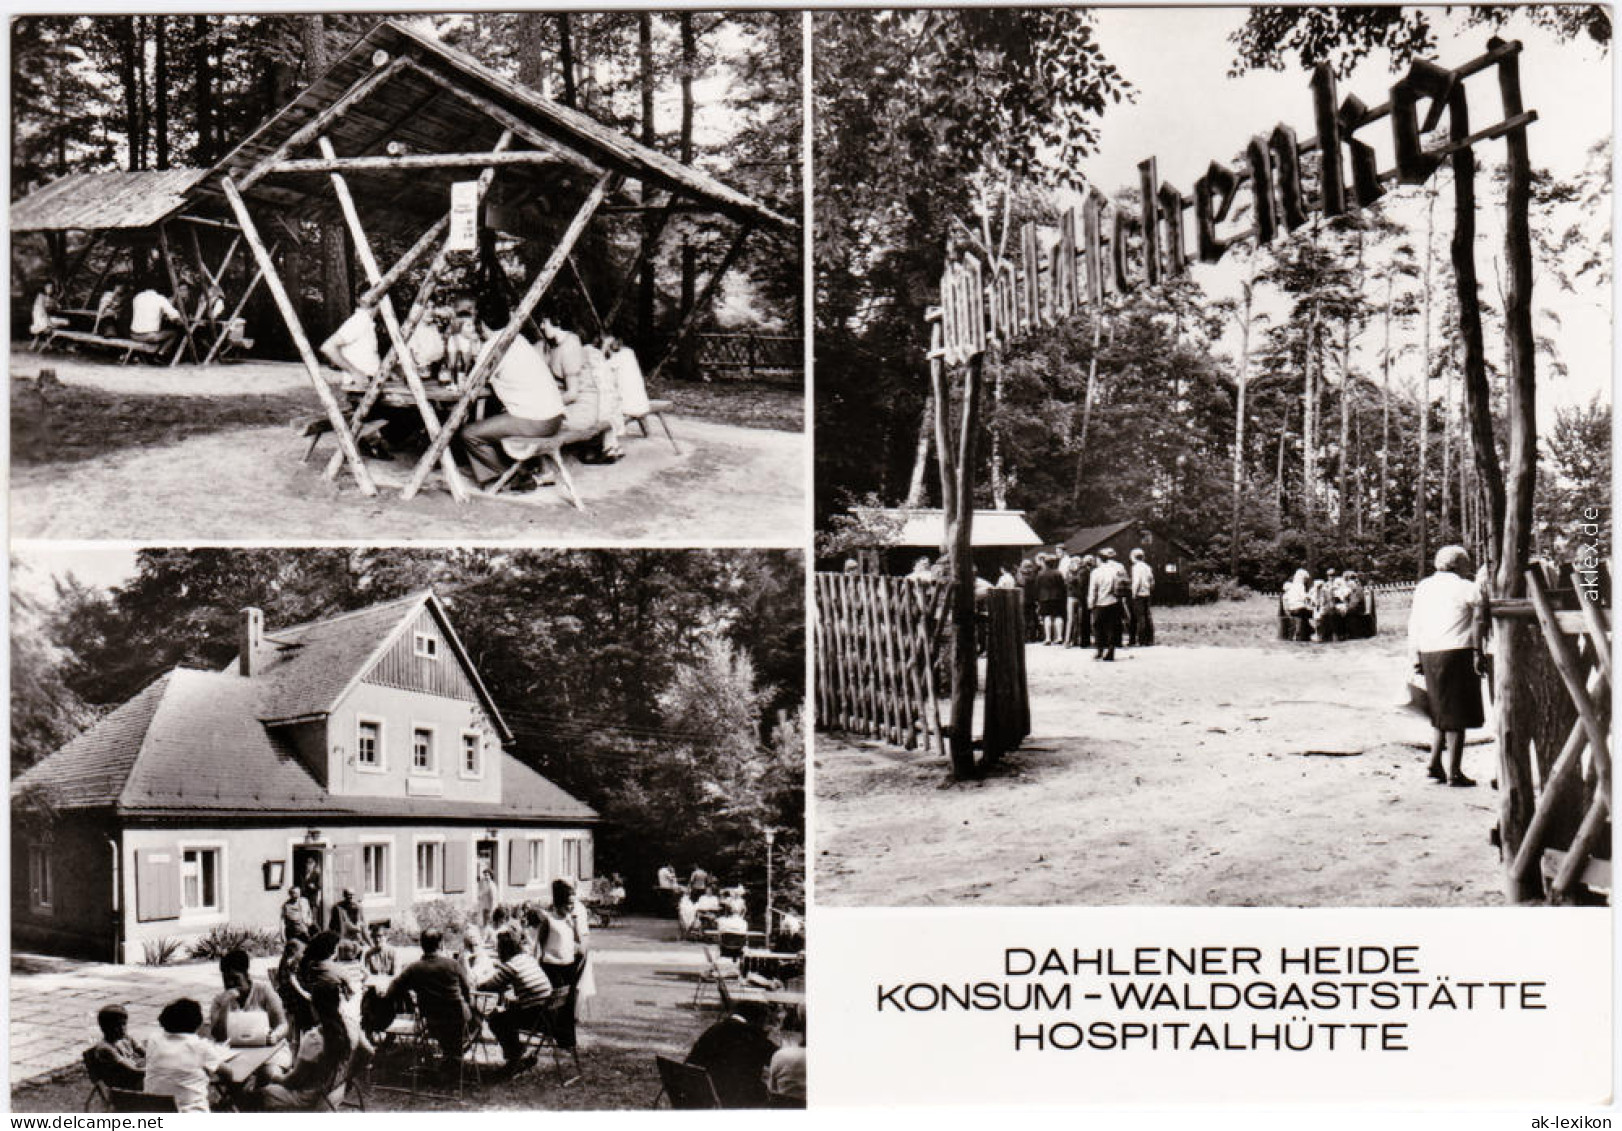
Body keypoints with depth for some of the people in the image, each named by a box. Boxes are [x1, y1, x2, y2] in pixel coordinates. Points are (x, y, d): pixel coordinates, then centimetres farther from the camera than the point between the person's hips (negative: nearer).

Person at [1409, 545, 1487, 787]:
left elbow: (1414, 625, 13)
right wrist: (1477, 655, -8)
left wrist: (1415, 656, 15)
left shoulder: (1423, 587, 14)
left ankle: (1435, 763, 11)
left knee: (1440, 712, 19)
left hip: (1428, 655, 6)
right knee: (1457, 715, -1)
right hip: (1457, 652, -6)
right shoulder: (1468, 589, -2)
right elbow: (1477, 625, -8)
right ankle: (1454, 772, 0)